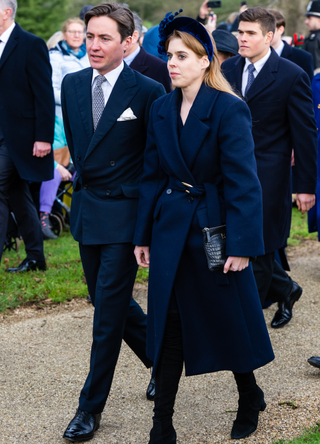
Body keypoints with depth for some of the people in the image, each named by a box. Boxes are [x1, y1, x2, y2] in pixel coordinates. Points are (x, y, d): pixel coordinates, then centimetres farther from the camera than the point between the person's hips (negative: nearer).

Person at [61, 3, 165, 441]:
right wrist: (85, 178, 16)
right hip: (86, 208, 6)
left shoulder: (147, 91, -12)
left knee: (110, 309, -2)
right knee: (108, 300, 15)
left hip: (124, 212, -6)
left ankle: (91, 406, 8)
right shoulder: (72, 85, 5)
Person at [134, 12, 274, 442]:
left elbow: (243, 182, -14)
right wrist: (143, 235, 8)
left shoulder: (230, 109, -12)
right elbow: (153, 175, 10)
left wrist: (242, 245, -18)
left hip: (215, 230, -5)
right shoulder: (162, 109, 5)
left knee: (229, 321, 10)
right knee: (168, 328, 5)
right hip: (171, 230, 5)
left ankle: (250, 397, 36)